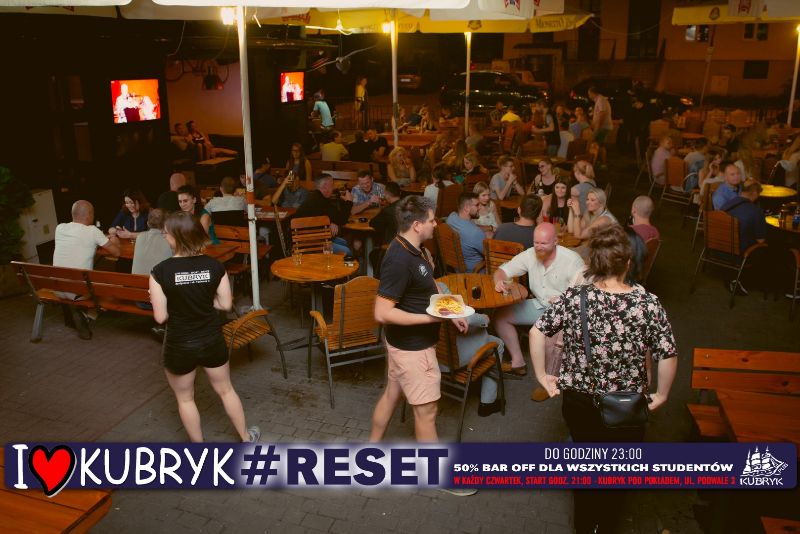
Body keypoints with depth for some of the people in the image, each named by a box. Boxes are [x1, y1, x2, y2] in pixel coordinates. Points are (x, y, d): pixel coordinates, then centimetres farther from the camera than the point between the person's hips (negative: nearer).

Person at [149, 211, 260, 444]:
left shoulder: (161, 271, -19)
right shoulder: (214, 266, -11)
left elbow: (160, 317, -15)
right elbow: (226, 304, -3)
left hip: (179, 345, -3)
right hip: (212, 340, 3)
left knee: (185, 399, 21)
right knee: (226, 390, 24)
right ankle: (246, 437, 40)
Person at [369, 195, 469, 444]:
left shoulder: (415, 249, 3)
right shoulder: (399, 261, -28)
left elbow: (426, 288, 18)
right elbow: (382, 313, -29)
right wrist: (429, 318, -28)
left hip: (404, 342, 10)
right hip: (413, 346, -10)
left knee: (392, 394, 22)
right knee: (426, 409, 4)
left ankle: (373, 445, 39)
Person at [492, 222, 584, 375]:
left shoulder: (572, 260, -17)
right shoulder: (530, 255, -3)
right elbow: (502, 271, 1)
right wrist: (499, 281, -23)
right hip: (539, 305, 6)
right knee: (500, 315, -3)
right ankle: (518, 362, 6)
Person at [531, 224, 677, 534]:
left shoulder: (573, 297, -14)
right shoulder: (648, 304, -18)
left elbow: (537, 331, -11)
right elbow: (668, 356, -15)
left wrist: (542, 375, 1)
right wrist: (661, 395, 1)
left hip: (577, 401, 2)